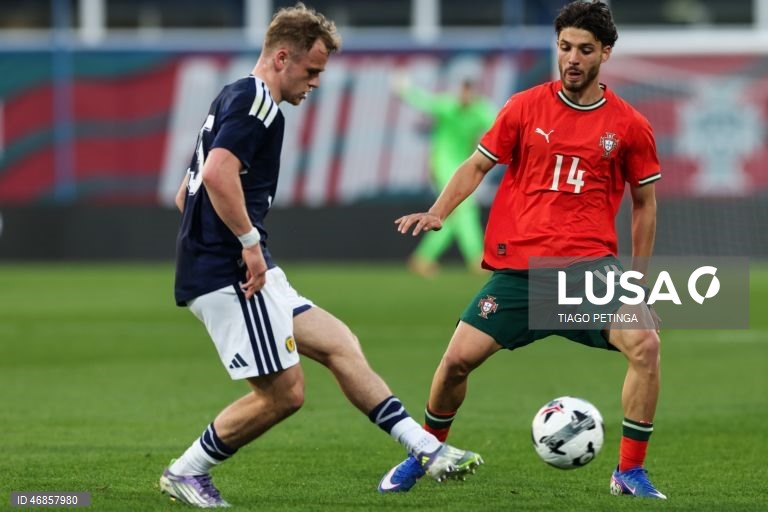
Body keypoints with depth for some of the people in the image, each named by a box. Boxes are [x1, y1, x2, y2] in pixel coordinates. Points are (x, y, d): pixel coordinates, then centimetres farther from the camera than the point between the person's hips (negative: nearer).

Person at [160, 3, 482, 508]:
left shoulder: (234, 99, 22)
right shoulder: (255, 101, -11)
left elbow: (186, 193, 28)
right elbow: (218, 174, -28)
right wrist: (250, 242, -21)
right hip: (232, 275, -11)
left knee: (339, 344, 5)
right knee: (283, 394, -6)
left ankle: (427, 449, 1)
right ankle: (186, 471, 6)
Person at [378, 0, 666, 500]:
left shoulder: (629, 126, 2)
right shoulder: (525, 107, 3)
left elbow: (645, 202, 12)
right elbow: (477, 165, 10)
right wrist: (438, 211, -7)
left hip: (590, 262, -1)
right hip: (518, 265, 1)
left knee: (645, 344, -24)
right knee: (459, 358, -5)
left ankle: (631, 473, -11)